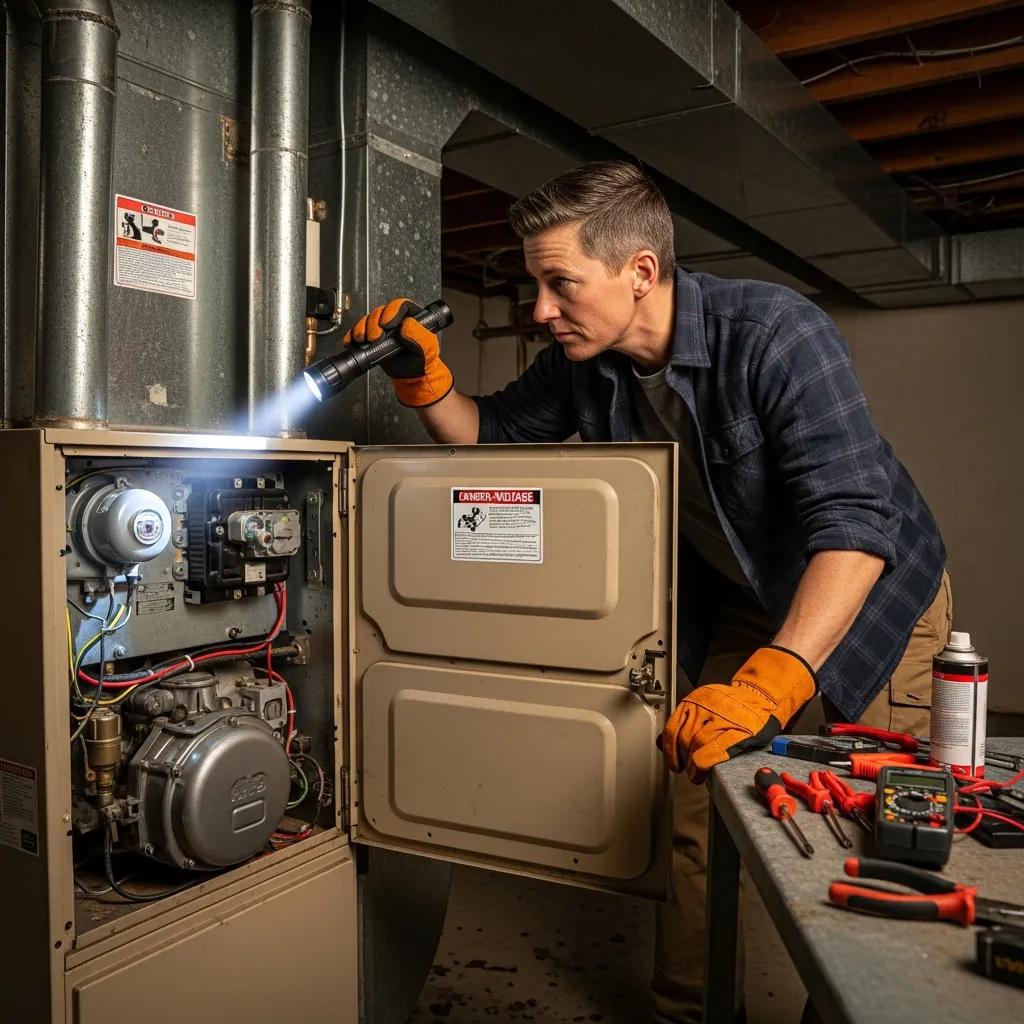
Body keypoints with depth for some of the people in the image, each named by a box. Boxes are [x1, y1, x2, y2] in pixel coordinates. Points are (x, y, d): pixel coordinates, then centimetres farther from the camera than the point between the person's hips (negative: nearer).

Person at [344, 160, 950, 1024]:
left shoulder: (773, 334, -30)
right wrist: (424, 377, -18)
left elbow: (855, 521, -36)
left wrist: (766, 684, -46)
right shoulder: (581, 362, -11)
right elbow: (489, 433, 3)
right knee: (693, 808, 5)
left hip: (873, 594, -4)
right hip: (745, 606, 5)